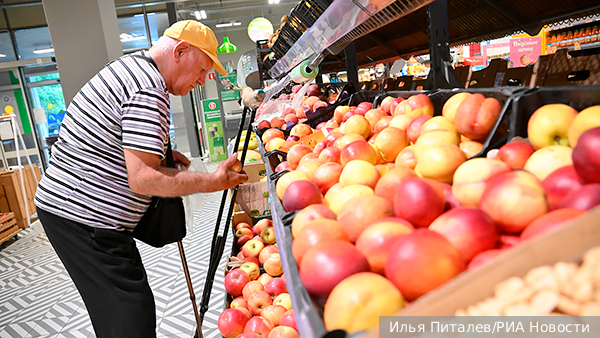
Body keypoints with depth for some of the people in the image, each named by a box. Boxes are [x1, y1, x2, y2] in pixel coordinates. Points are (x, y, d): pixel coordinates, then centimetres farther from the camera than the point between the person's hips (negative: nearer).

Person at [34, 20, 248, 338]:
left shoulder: (127, 66, 14)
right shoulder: (149, 89, -20)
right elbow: (142, 179, -25)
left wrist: (159, 154, 14)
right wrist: (213, 181, -19)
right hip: (84, 219, -10)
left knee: (113, 310, 18)